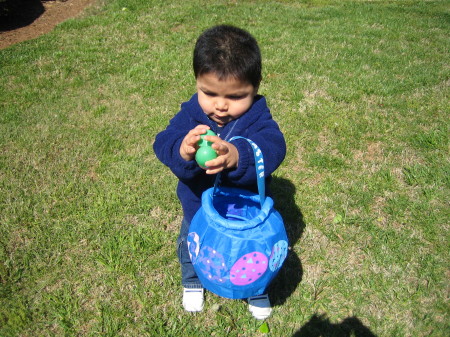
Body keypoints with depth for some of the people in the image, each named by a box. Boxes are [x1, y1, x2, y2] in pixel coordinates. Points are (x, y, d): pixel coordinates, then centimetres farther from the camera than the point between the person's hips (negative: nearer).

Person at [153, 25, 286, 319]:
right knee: (193, 248, 29)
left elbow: (273, 148, -44)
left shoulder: (257, 117, -26)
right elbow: (163, 143, -35)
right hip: (199, 206, 2)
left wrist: (238, 156, -65)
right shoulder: (190, 114, -22)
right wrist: (182, 150, -60)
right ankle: (193, 281, 63)